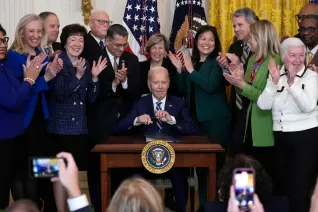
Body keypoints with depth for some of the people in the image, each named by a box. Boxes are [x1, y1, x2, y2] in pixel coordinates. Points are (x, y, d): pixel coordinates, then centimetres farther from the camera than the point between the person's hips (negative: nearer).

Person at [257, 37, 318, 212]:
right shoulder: (276, 75, 4)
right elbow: (263, 105, -7)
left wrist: (292, 82, -29)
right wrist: (274, 81, -19)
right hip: (281, 137, 5)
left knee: (300, 187, -3)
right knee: (282, 183, 15)